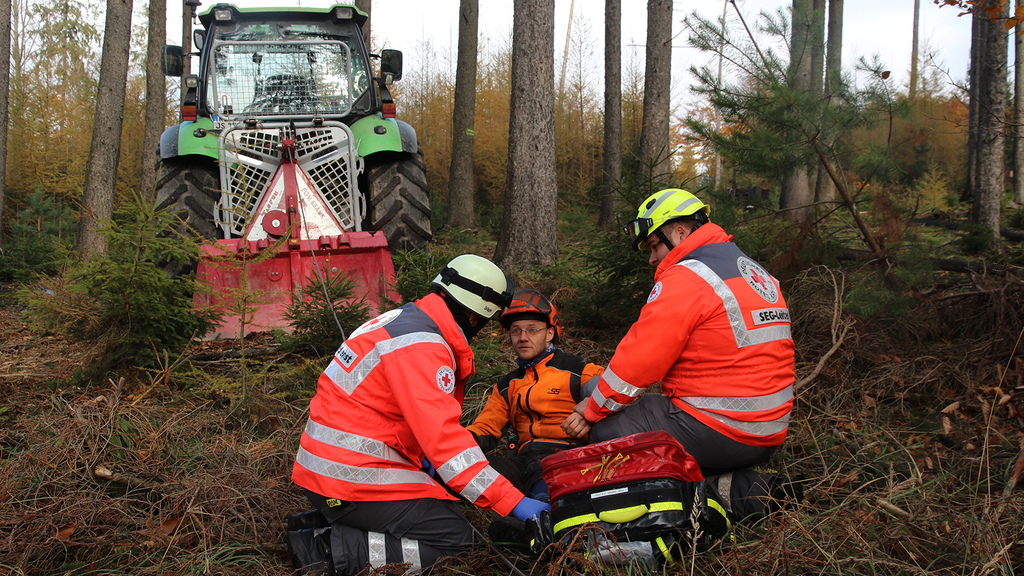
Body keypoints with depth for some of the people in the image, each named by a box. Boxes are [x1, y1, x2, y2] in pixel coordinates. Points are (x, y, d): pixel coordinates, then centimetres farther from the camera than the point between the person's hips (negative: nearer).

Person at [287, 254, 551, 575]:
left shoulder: (406, 318, 11)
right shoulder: (422, 347, -20)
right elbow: (444, 437, -25)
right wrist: (514, 503, -25)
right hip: (352, 474, -10)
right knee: (455, 539, -10)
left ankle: (320, 524, 10)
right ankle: (332, 550, -13)